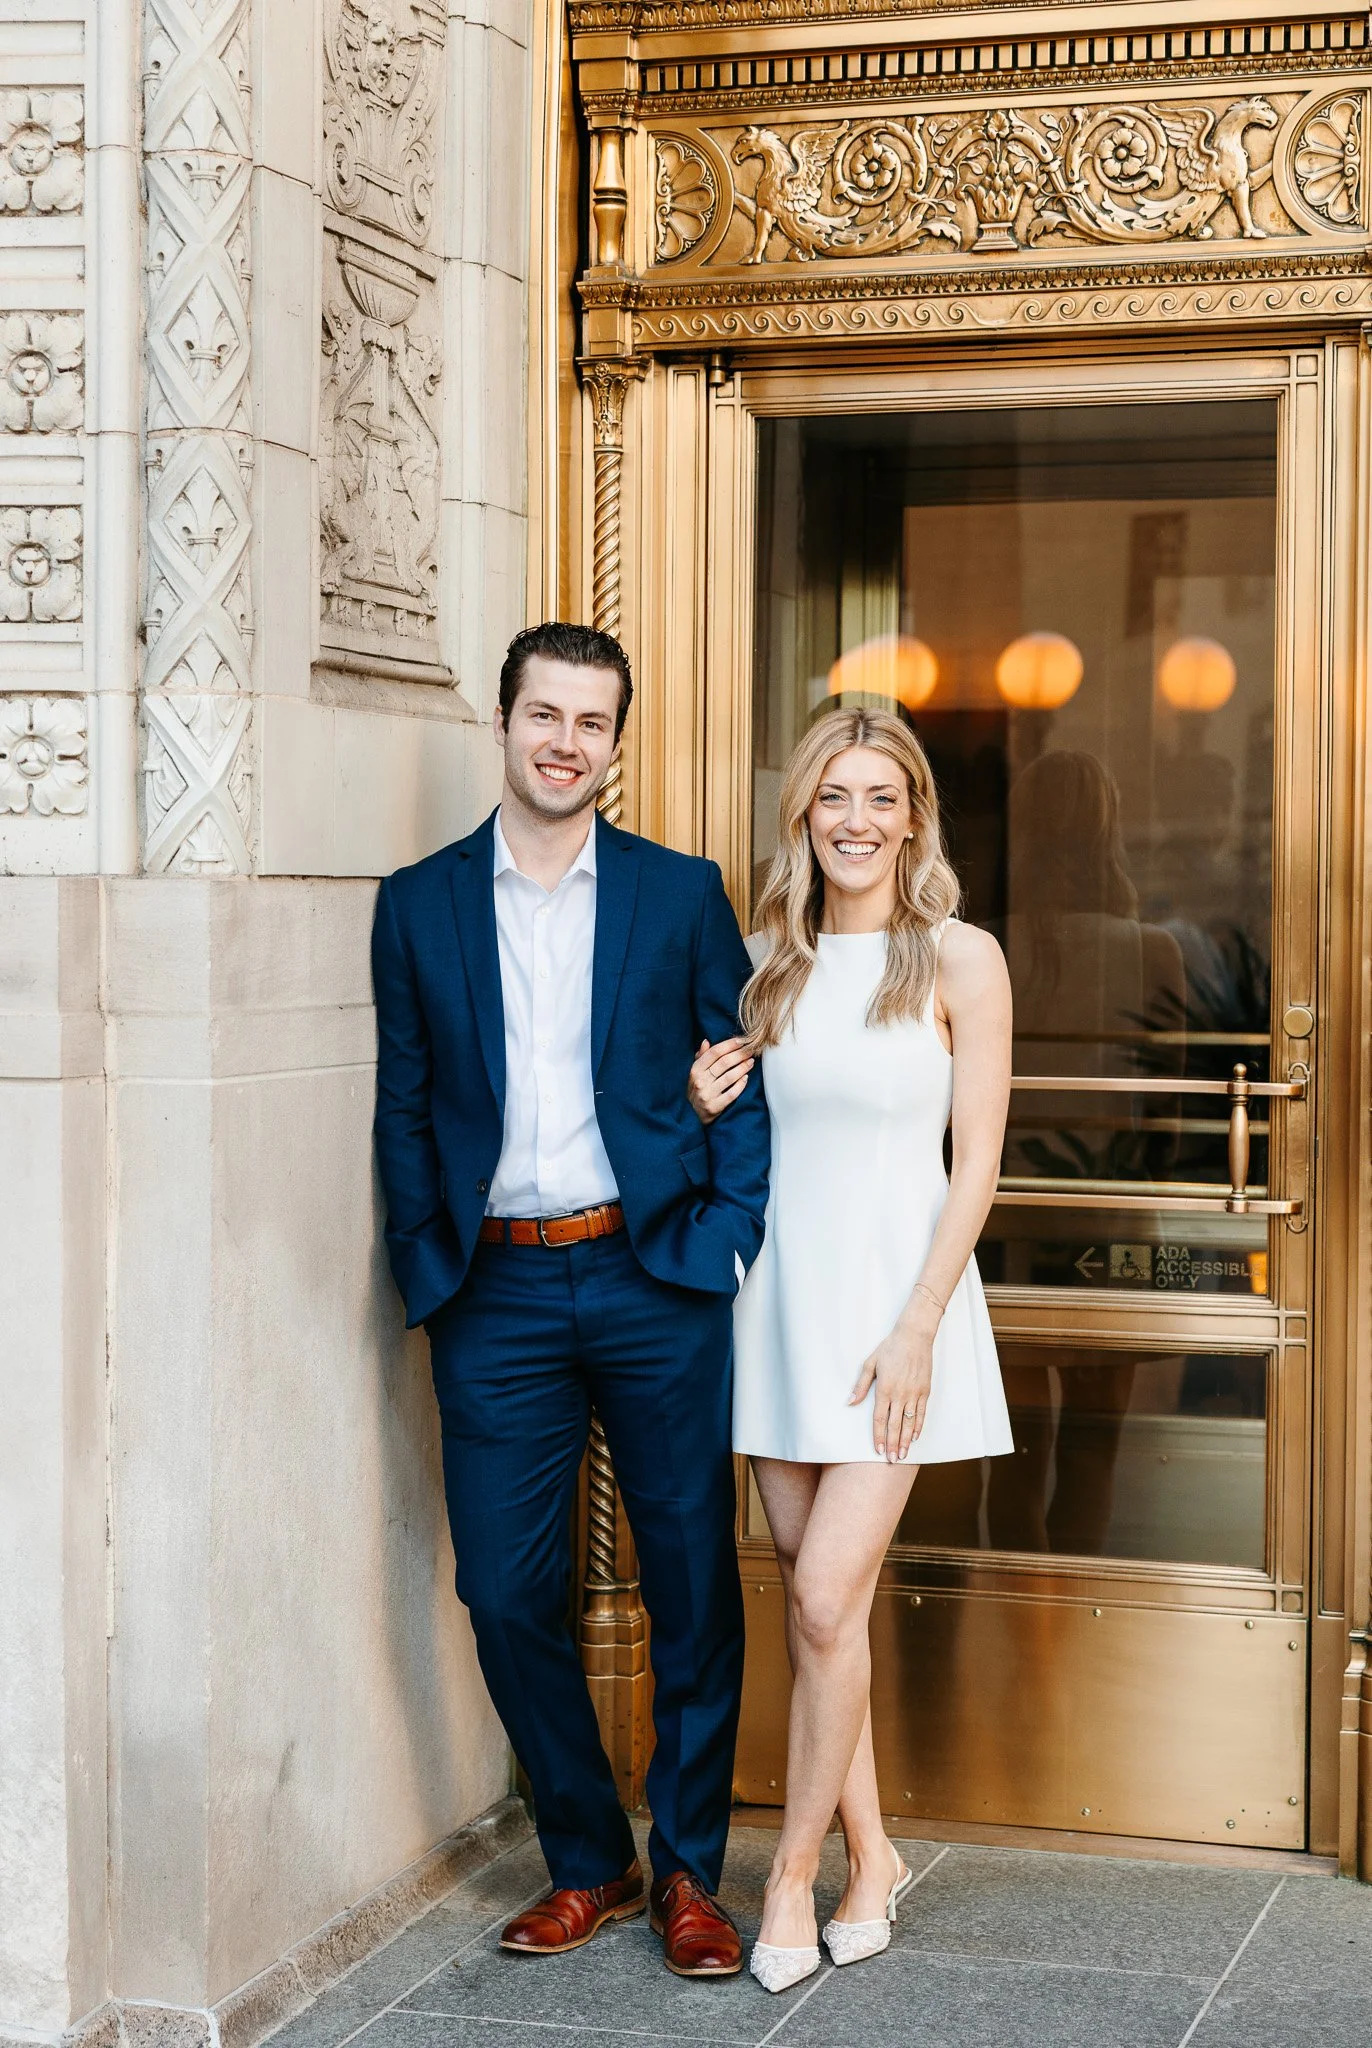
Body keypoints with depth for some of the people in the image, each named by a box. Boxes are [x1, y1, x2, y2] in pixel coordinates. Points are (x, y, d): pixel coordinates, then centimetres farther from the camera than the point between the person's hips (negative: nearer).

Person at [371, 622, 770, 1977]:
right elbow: (403, 1107, 9)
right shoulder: (418, 904, 7)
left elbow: (747, 1081, 5)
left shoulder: (681, 894, 5)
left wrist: (728, 1241, -5)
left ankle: (688, 1869, 20)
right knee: (505, 1593, 2)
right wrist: (425, 1273, 0)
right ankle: (586, 1862, 20)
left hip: (655, 1279, -1)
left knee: (692, 1587, 5)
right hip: (498, 1293, 1)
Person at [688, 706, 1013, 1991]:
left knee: (827, 1599, -8)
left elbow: (975, 1162, -7)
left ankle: (796, 1873, 8)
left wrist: (915, 1331, -13)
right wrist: (706, 1104, -4)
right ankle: (871, 1856, 23)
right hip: (781, 1293, 5)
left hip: (895, 1297, -4)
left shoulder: (960, 961, -5)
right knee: (812, 1600, 8)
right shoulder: (769, 959, 8)